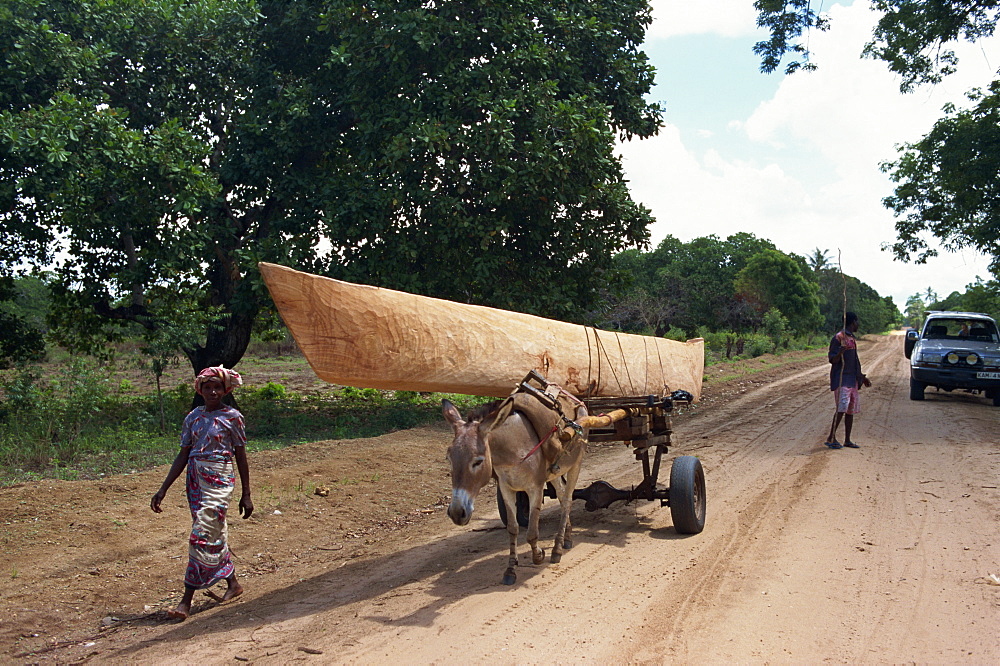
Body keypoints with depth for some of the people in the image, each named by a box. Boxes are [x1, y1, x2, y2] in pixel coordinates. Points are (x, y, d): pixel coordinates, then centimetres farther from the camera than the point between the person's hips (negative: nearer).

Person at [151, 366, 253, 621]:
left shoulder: (232, 417, -4)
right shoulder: (193, 416, 9)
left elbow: (241, 457, 0)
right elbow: (183, 455, 11)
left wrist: (246, 495, 0)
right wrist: (163, 489, 6)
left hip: (219, 481, -5)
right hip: (195, 480, 6)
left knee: (203, 537, -9)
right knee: (215, 535, 13)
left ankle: (187, 600, -4)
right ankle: (233, 584, 29)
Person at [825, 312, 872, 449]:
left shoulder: (852, 339, 19)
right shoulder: (839, 338, -9)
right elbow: (832, 359, -13)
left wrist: (862, 377, 27)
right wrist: (840, 352, -33)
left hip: (852, 380, 9)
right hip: (841, 379, -9)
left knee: (851, 410, 7)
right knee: (842, 408, -17)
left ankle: (847, 440, 10)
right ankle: (831, 437, -11)